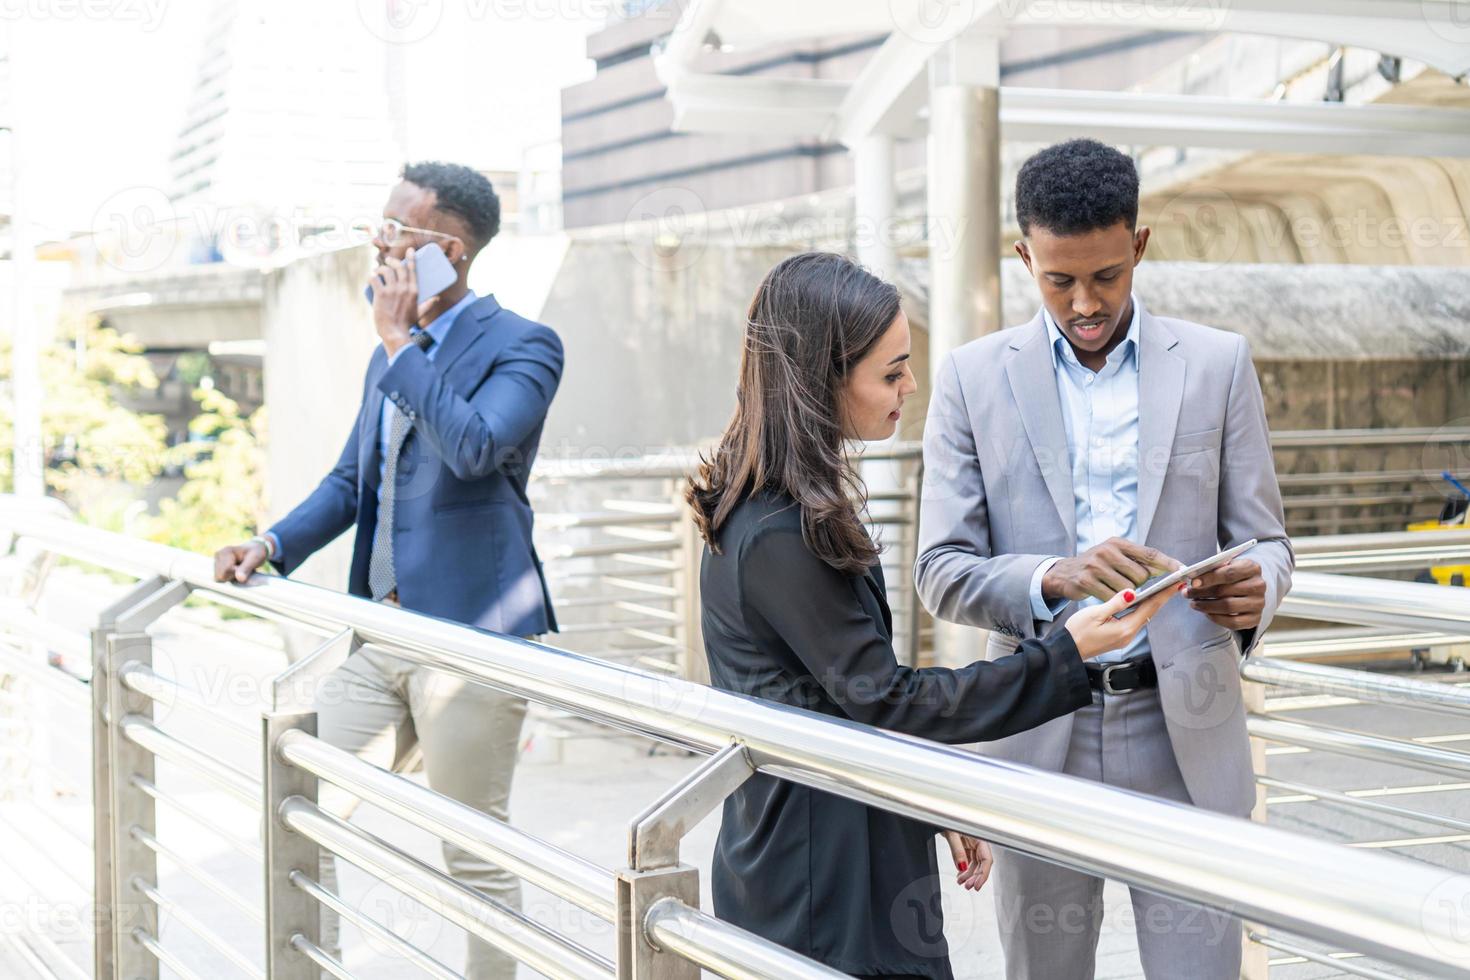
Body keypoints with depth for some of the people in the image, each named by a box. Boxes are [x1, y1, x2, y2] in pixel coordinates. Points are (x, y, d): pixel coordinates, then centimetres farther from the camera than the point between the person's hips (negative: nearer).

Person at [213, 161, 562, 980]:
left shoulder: (523, 345, -8)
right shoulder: (395, 353, 16)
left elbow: (476, 448, -25)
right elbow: (353, 478, 22)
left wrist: (401, 343, -16)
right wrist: (274, 546, 7)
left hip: (471, 633, -8)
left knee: (476, 853, 1)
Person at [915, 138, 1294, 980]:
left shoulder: (1218, 363, 4)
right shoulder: (974, 378, 2)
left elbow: (1265, 539, 6)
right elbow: (942, 569, -2)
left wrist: (1255, 591, -19)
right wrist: (1054, 579, -23)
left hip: (1186, 730, 0)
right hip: (1039, 732, 0)